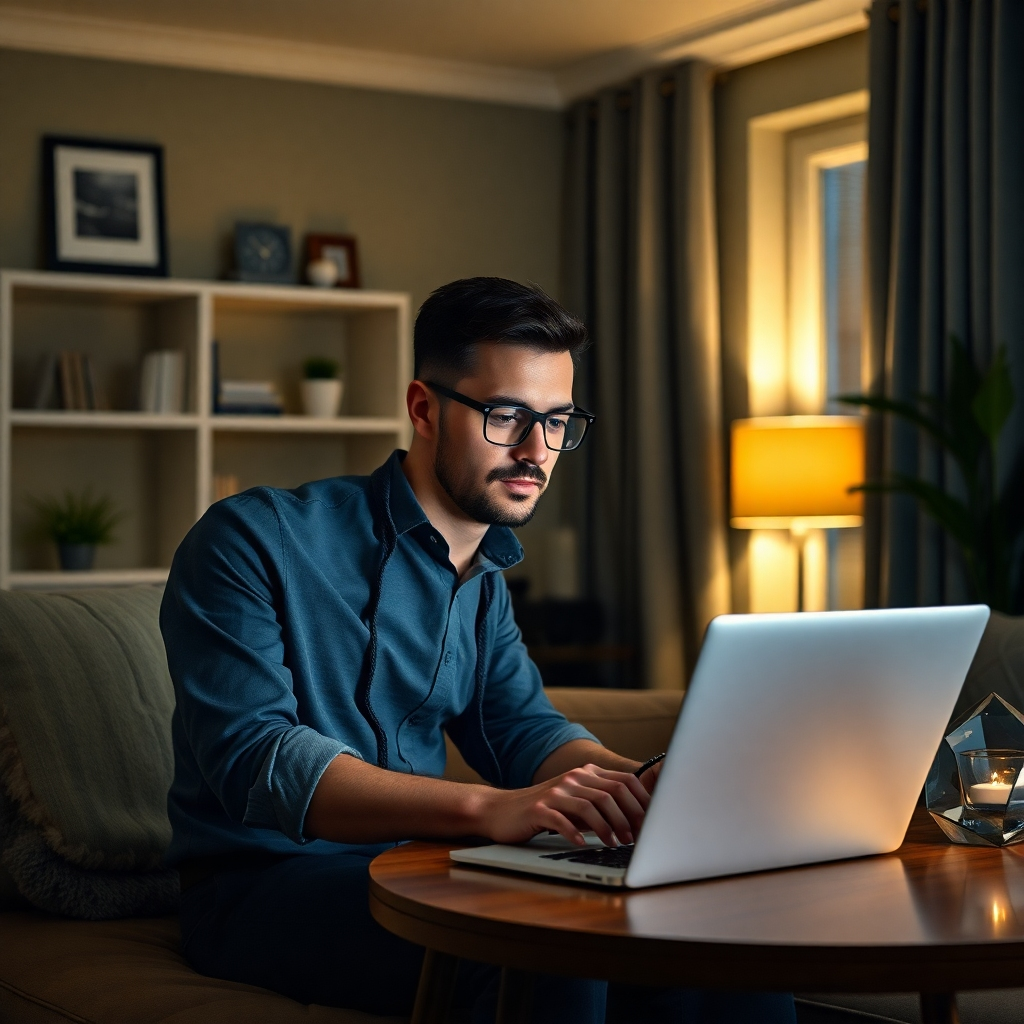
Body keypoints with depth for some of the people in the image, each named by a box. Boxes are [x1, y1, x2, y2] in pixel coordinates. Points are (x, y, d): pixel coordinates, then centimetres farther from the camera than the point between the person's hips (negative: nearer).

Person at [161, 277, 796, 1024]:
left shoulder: (485, 583, 16)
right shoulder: (253, 541, -11)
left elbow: (525, 730, 7)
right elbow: (252, 758, -23)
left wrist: (640, 785, -17)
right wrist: (486, 808, -37)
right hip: (269, 882, -6)